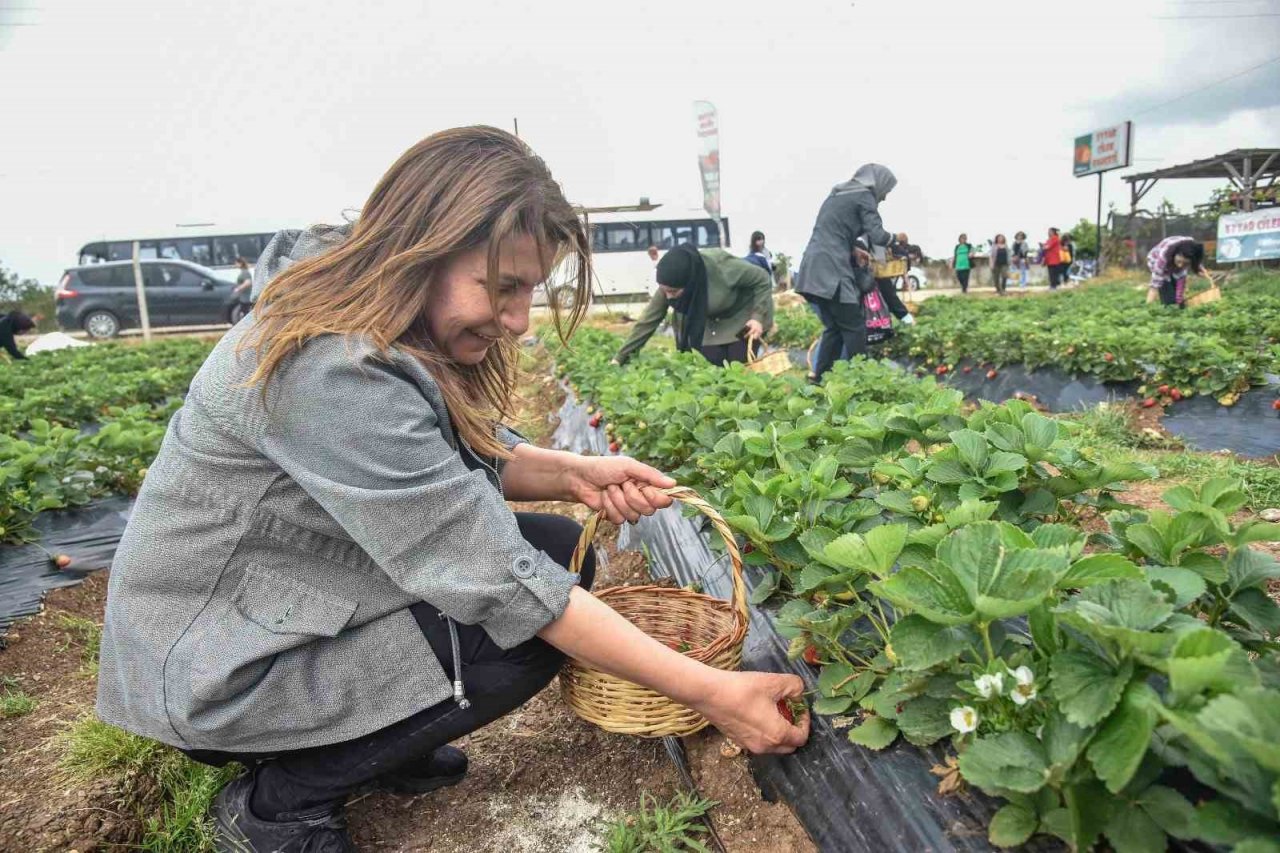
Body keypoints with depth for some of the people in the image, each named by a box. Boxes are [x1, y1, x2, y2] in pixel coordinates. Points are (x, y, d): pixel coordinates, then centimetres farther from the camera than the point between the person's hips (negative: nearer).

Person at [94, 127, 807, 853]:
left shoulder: (382, 320, -6)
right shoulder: (330, 372, -33)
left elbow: (467, 456, 4)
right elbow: (499, 582, -32)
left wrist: (571, 474, -18)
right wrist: (709, 692, -26)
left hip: (309, 596, 8)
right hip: (220, 664, -8)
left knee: (559, 549, -2)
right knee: (532, 626, -17)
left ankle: (373, 746, 14)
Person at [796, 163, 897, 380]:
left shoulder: (837, 194, 24)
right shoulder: (865, 195, -2)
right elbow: (877, 236, -10)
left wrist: (853, 251, 20)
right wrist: (894, 237, 10)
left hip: (814, 270, 9)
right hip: (831, 271, -8)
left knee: (833, 328, 11)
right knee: (854, 328, -2)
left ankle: (819, 379, 10)